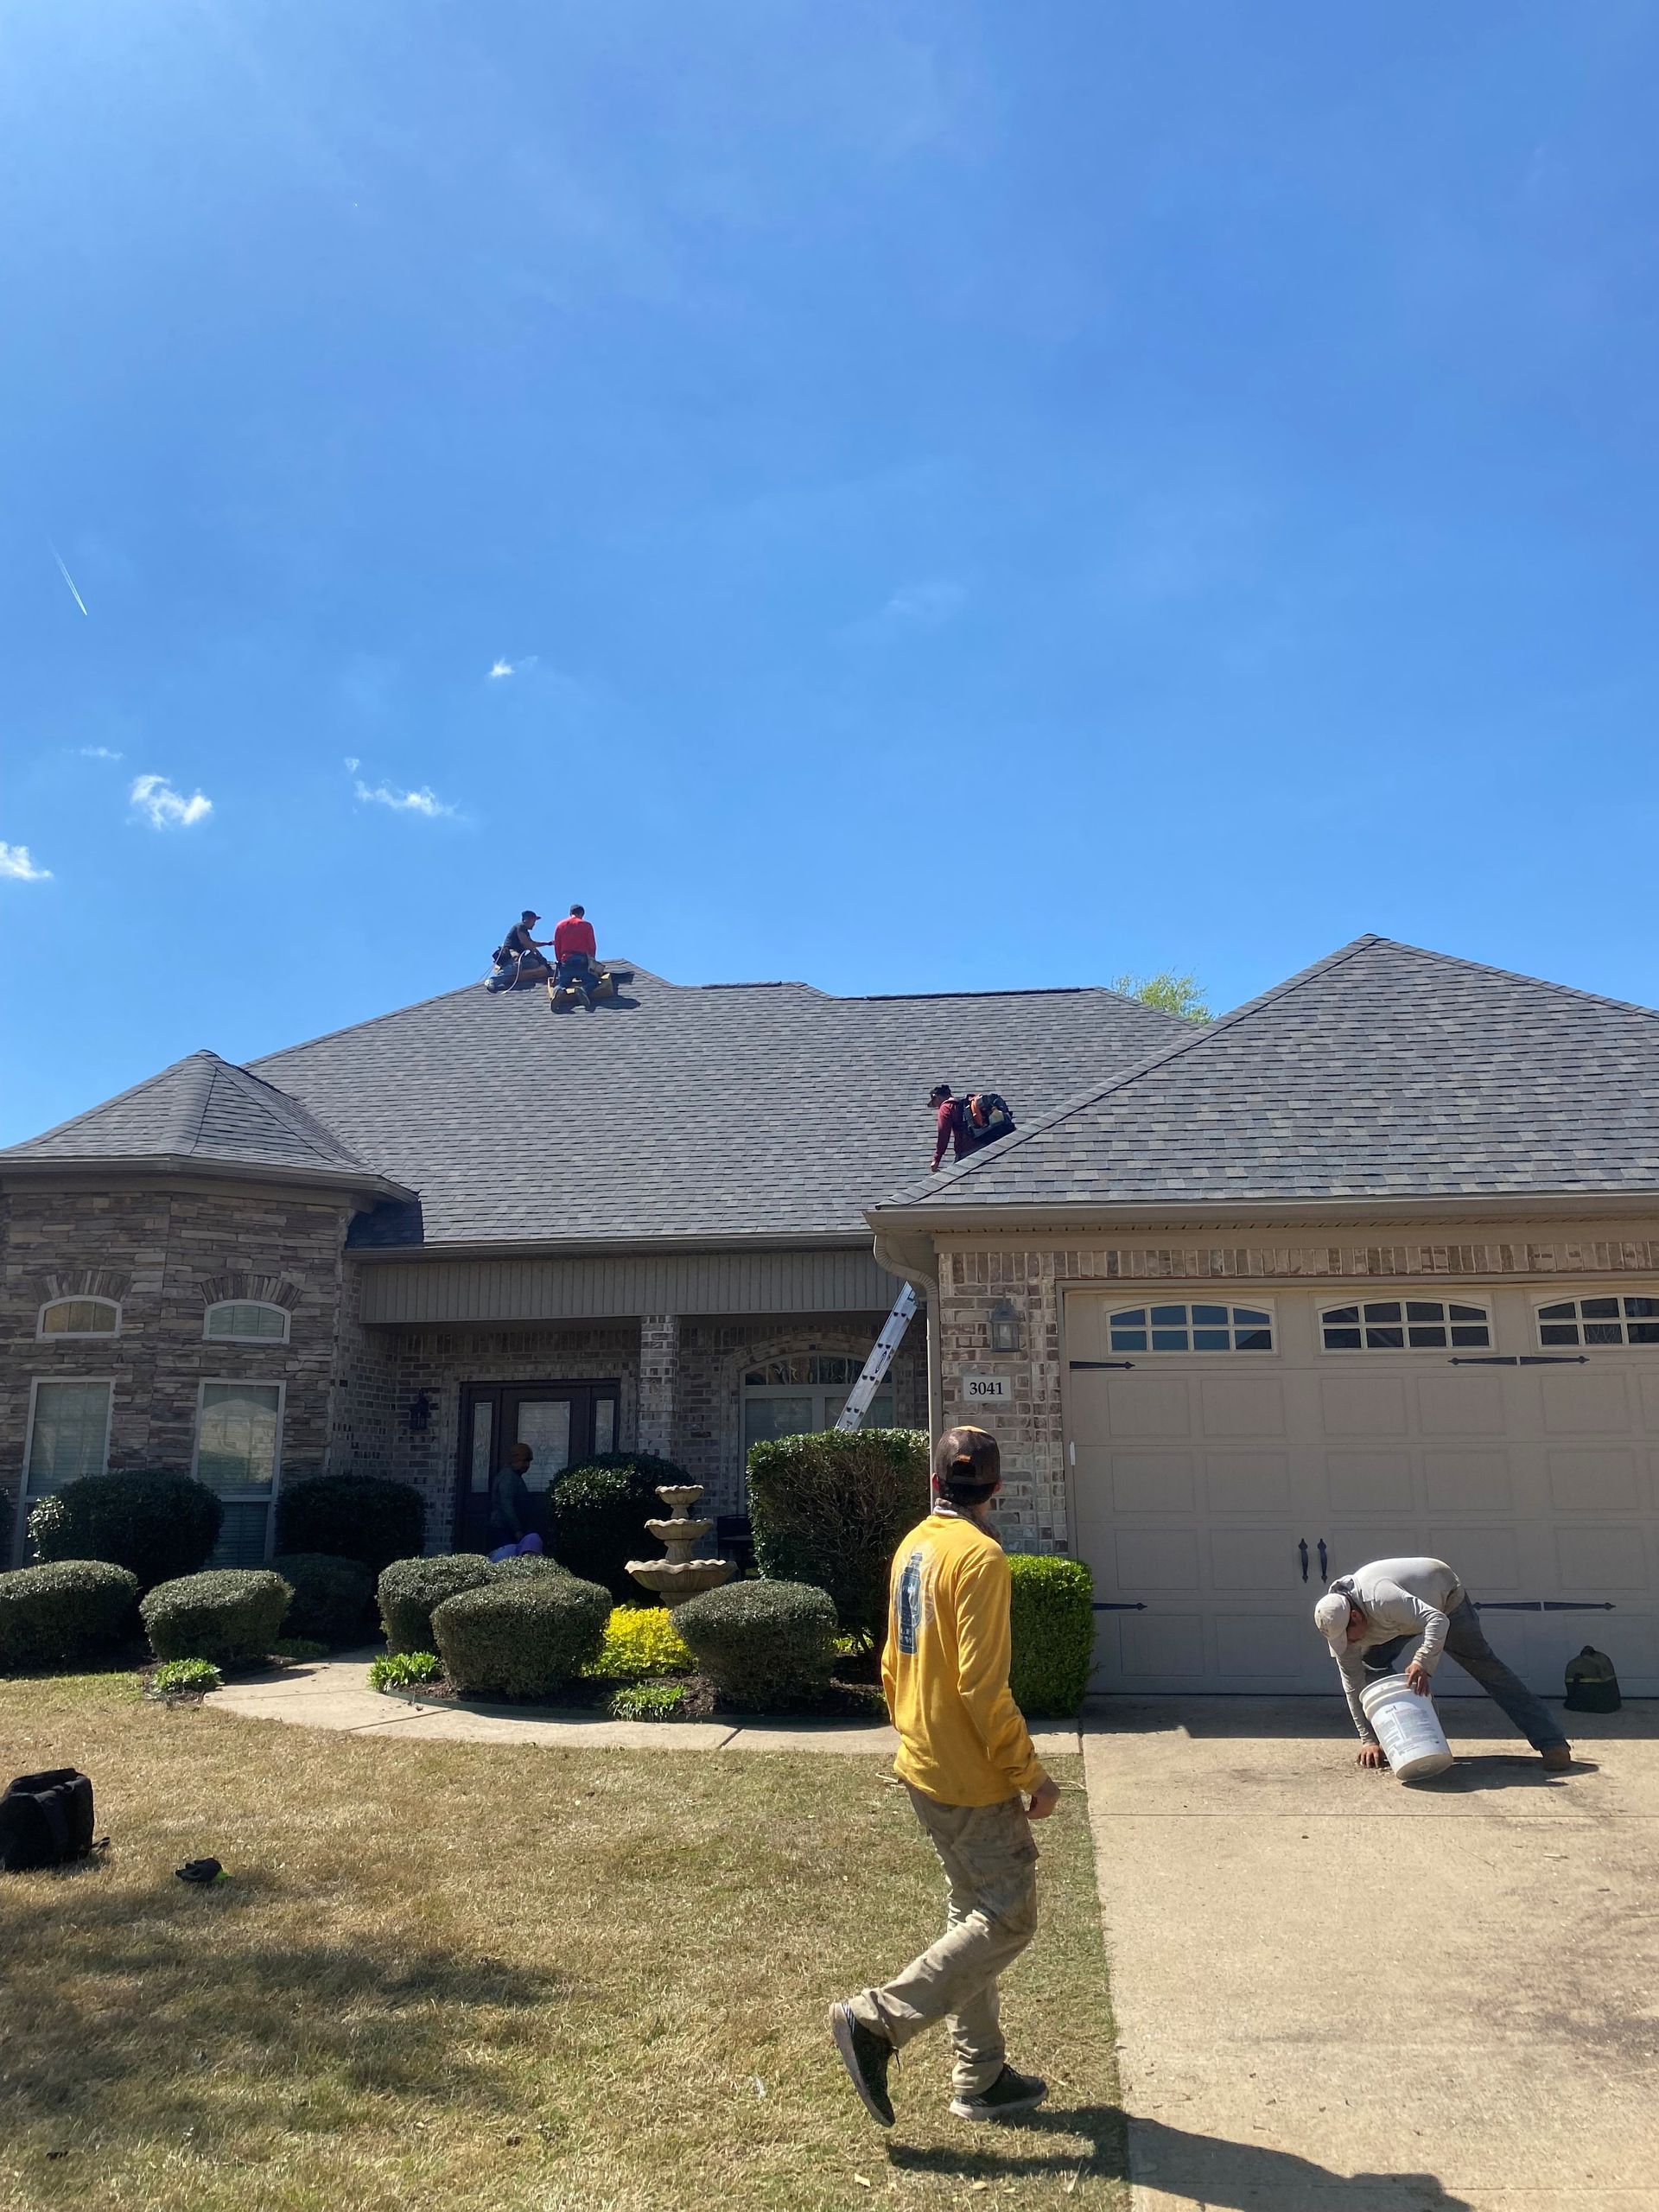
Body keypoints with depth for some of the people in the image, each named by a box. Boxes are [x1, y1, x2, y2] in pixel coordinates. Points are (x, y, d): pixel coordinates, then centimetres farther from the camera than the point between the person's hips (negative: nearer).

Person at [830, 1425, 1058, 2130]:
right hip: (971, 1776, -9)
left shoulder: (913, 1547, 6)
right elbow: (982, 1686, -23)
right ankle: (877, 2019, -2)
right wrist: (1032, 1775, -15)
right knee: (1008, 1918, 1)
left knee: (974, 1913, 17)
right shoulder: (979, 1555, -20)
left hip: (922, 1765, 9)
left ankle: (980, 2078, 24)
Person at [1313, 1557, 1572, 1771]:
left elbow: (1437, 1620, -49)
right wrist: (1368, 1739, -19)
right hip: (1409, 1608, 6)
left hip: (1444, 1596, -6)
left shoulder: (1380, 1599, -45)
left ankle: (1552, 1744, -9)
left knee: (1487, 1668, -10)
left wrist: (1422, 1662, -62)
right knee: (1369, 1666, -10)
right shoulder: (1338, 1624, -23)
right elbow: (1353, 1684, -17)